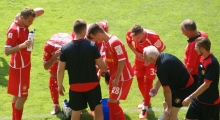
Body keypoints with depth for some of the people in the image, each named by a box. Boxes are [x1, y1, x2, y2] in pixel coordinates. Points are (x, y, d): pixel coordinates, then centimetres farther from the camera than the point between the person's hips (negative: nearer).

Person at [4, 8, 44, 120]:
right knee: (22, 96, -3)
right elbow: (7, 51, -29)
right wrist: (22, 45, -41)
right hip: (19, 67, -9)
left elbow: (41, 11, 5)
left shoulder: (23, 23, -2)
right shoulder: (14, 30, -26)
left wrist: (31, 12, -14)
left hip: (24, 64, 9)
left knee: (17, 94, 18)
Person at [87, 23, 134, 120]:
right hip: (114, 77, 9)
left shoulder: (115, 42, -23)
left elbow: (122, 61, -25)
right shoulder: (106, 42, 5)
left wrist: (117, 78, -22)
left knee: (112, 103, -7)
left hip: (123, 78, -9)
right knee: (112, 102, 14)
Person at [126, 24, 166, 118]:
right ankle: (146, 100, 38)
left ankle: (145, 107, 11)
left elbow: (162, 48, -20)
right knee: (140, 80, 12)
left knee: (148, 82, -1)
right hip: (139, 58, 4)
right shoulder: (130, 34, -30)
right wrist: (136, 53, -19)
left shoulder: (153, 37, -40)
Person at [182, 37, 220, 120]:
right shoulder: (203, 58, 2)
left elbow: (206, 85, -26)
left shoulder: (212, 63, -25)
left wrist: (190, 97, -24)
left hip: (210, 102, -8)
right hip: (199, 99, 9)